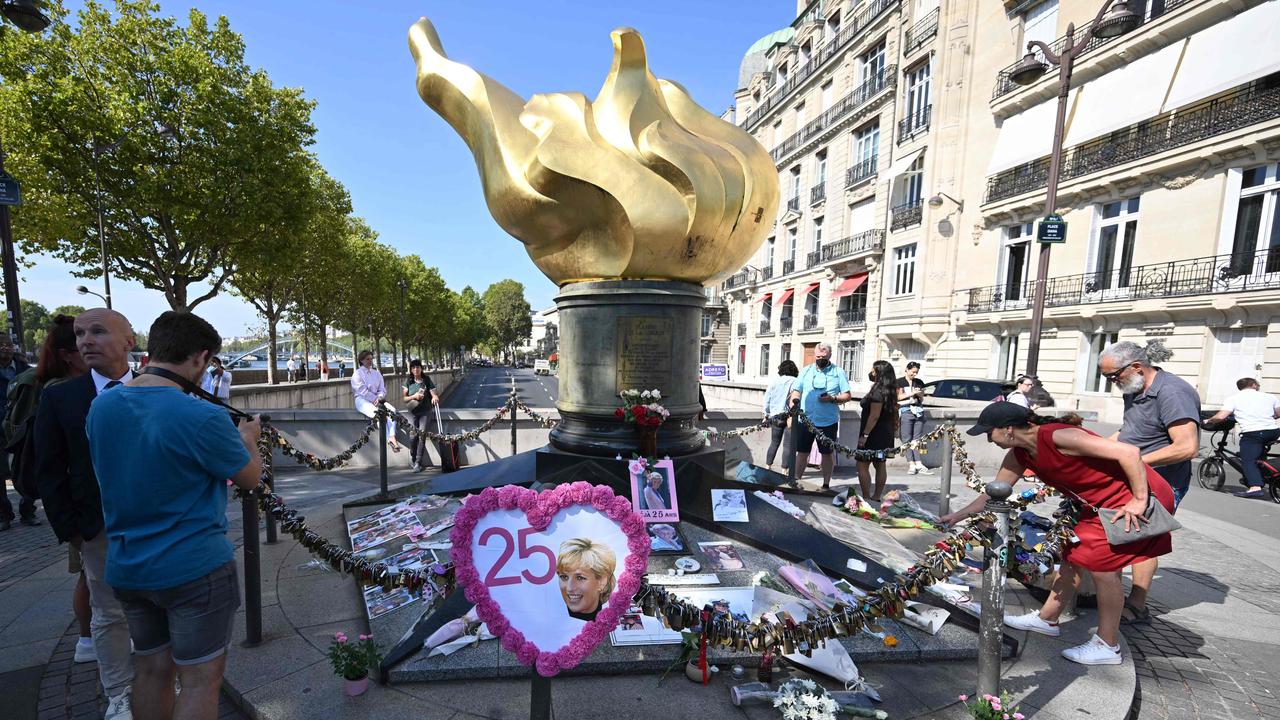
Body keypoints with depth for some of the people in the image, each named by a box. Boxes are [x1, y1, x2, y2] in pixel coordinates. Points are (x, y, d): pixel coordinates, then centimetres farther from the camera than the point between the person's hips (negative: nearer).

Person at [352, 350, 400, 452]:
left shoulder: (377, 373, 21)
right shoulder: (357, 374, 5)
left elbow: (382, 389, 14)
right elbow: (362, 391, -8)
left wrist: (379, 398, -7)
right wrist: (374, 399, -15)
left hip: (377, 399, 5)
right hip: (362, 400, -5)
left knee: (392, 410, -26)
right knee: (378, 413, -34)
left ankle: (392, 436, -40)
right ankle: (389, 439, -35)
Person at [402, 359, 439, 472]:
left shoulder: (427, 380, 1)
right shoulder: (408, 381, 4)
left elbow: (434, 393, -2)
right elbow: (404, 398, 4)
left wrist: (435, 397, -26)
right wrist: (414, 396, -15)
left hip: (425, 411, -1)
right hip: (413, 411, 1)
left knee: (422, 434, -13)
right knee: (413, 435, -10)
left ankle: (418, 463, -7)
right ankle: (413, 460, 12)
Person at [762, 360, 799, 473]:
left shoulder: (774, 381, 6)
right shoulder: (795, 382, -5)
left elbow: (767, 399, 8)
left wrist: (766, 415, 17)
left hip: (775, 416, 4)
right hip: (789, 416, -4)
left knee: (774, 442, 16)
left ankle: (767, 466, 18)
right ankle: (785, 470, 4)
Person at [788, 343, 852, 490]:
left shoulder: (838, 372, 2)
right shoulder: (806, 370, 7)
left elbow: (848, 395, 1)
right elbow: (796, 392, 7)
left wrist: (833, 399, -18)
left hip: (828, 421, -1)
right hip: (805, 420, 1)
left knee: (827, 453, 10)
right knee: (802, 452, 6)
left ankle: (826, 485, 22)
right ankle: (796, 481, 17)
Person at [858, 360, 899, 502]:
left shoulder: (878, 391, -19)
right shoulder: (889, 391, 11)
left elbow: (874, 416, -23)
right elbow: (893, 415, 17)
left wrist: (864, 434, -22)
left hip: (874, 434, -10)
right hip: (886, 434, 10)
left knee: (862, 465, -6)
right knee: (880, 465, 13)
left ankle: (866, 498, -6)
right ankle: (876, 497, 20)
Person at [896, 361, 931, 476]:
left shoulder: (919, 382, 17)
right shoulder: (900, 382, 5)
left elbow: (922, 399, 21)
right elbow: (898, 397, -2)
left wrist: (920, 395, 0)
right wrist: (911, 393, -10)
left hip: (918, 411, 4)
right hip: (906, 411, -4)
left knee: (917, 439, 2)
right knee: (907, 439, -5)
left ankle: (919, 464, 2)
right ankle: (911, 464, -5)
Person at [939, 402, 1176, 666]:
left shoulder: (1057, 437, -31)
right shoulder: (1019, 455, -4)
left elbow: (1129, 452, -29)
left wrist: (1139, 502, -25)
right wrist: (957, 516, 6)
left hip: (1140, 496, -8)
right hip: (1103, 503, 8)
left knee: (1102, 565, -9)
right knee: (1073, 555, 11)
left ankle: (1107, 647, 8)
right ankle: (1046, 619, 25)